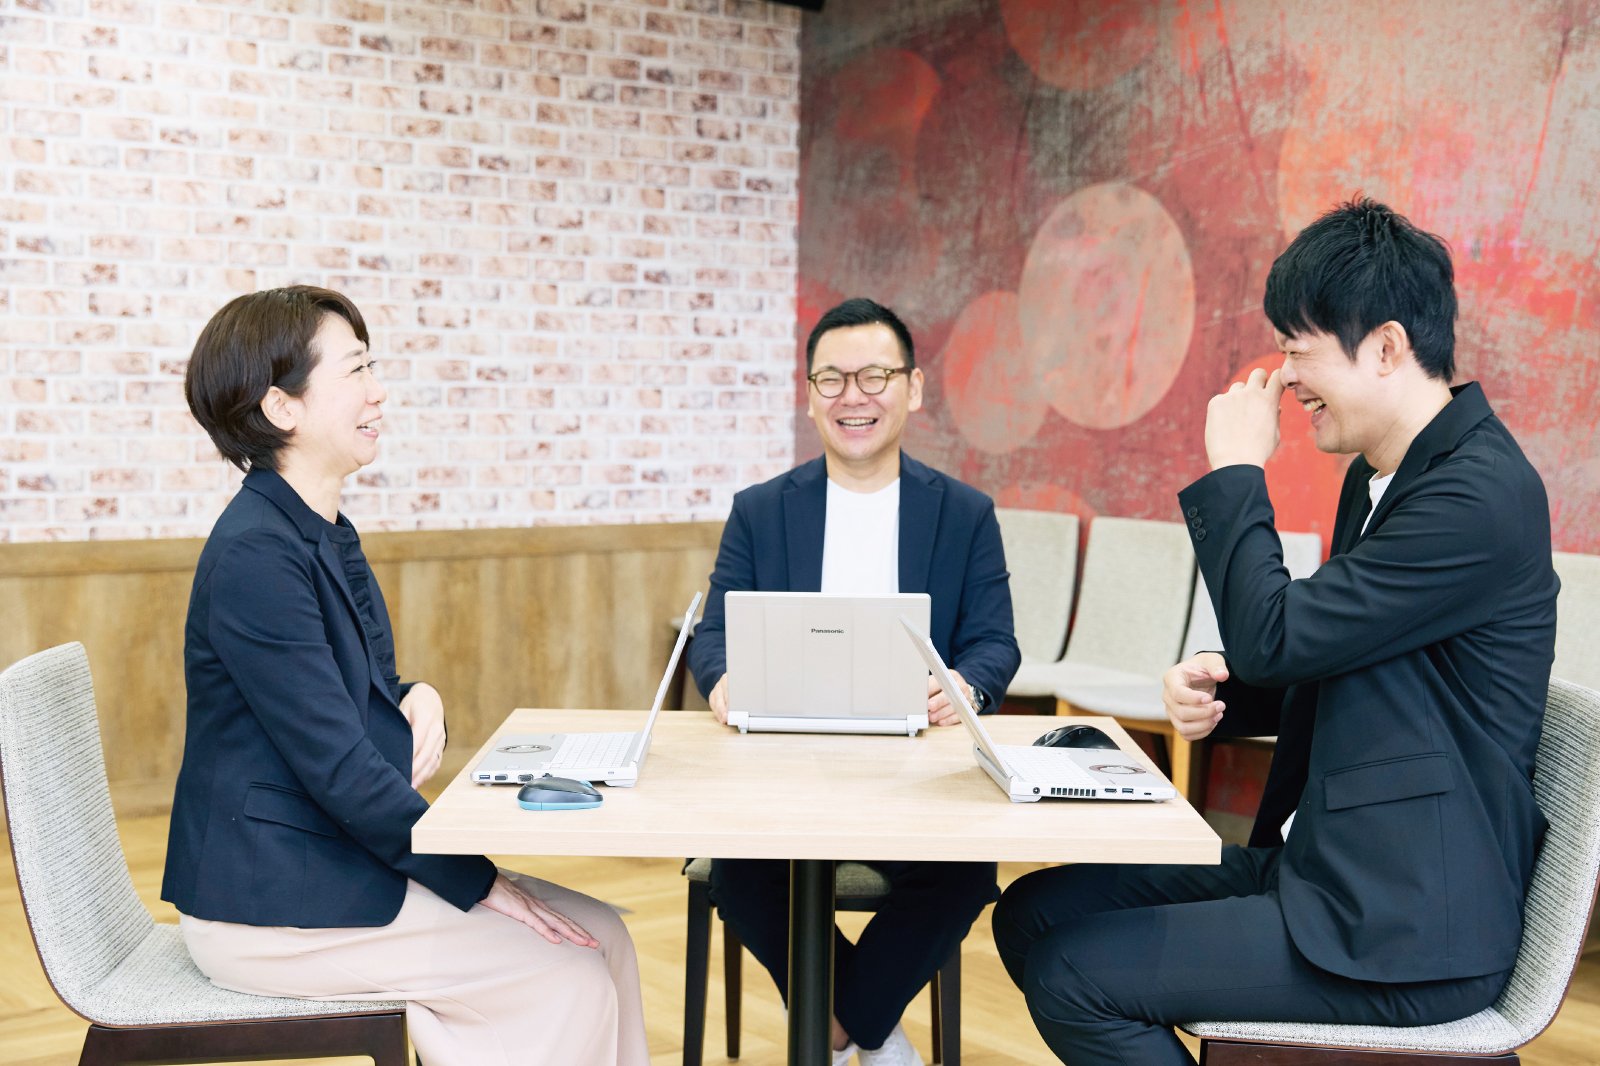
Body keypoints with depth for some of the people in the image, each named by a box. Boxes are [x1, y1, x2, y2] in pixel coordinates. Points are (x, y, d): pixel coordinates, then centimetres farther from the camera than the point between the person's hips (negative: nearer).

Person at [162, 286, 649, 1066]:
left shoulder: (325, 533, 10)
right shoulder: (256, 552, -20)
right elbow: (334, 762, -21)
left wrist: (416, 701, -5)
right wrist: (476, 881, -15)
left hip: (335, 862, 9)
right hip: (269, 907, -9)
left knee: (602, 935, 0)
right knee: (569, 980, -13)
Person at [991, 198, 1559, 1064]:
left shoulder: (1481, 494, -20)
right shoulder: (1381, 474, 10)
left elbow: (1276, 636, -22)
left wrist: (1236, 471, -11)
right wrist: (1223, 690, -2)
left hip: (1401, 927, -9)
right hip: (1320, 863, 9)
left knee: (1071, 977, -16)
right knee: (1033, 915, 4)